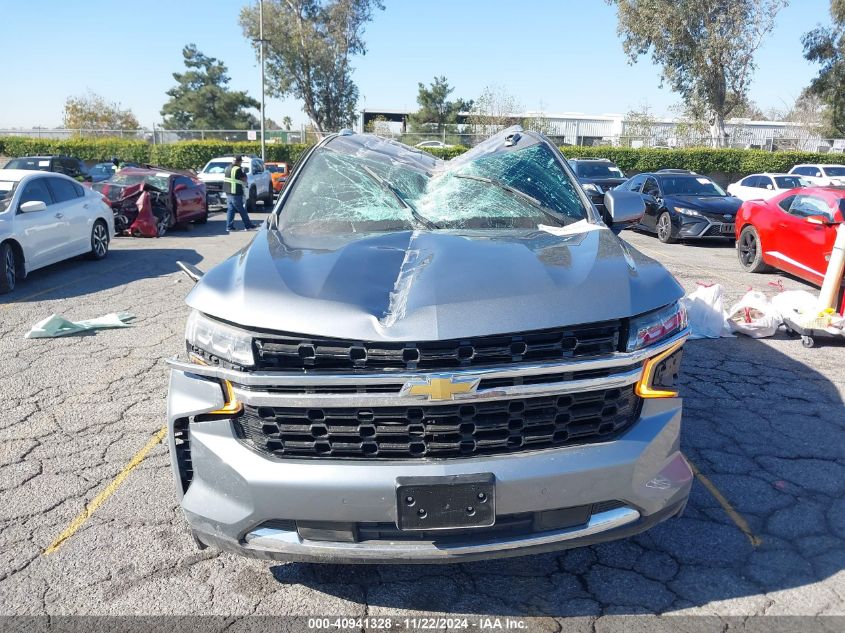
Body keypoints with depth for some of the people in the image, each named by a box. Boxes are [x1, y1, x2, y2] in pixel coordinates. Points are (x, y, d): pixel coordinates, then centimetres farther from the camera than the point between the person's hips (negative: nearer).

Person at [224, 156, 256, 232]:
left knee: (230, 210, 9)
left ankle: (229, 227, 6)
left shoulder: (227, 168, 11)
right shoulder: (238, 169, -15)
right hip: (236, 194, -8)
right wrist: (243, 173, 6)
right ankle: (248, 226, 9)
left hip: (228, 193, 8)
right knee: (242, 211, 2)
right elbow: (244, 179, -11)